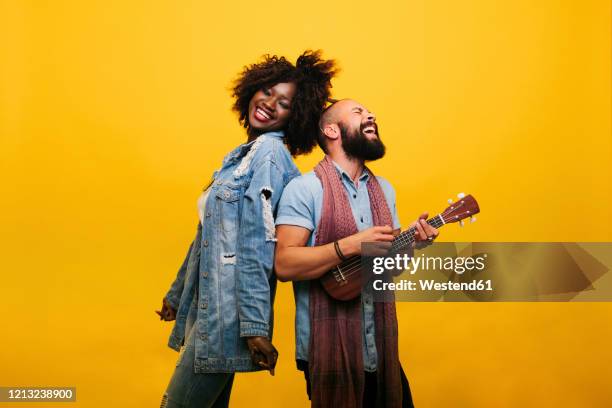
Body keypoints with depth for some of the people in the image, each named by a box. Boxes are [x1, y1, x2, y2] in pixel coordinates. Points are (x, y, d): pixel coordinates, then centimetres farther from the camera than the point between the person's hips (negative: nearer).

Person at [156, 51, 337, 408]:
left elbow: (256, 243, -19)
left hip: (228, 313, -9)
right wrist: (177, 294, 25)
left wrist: (255, 325, -22)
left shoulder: (268, 151, -11)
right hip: (211, 307, 9)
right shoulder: (245, 153, 16)